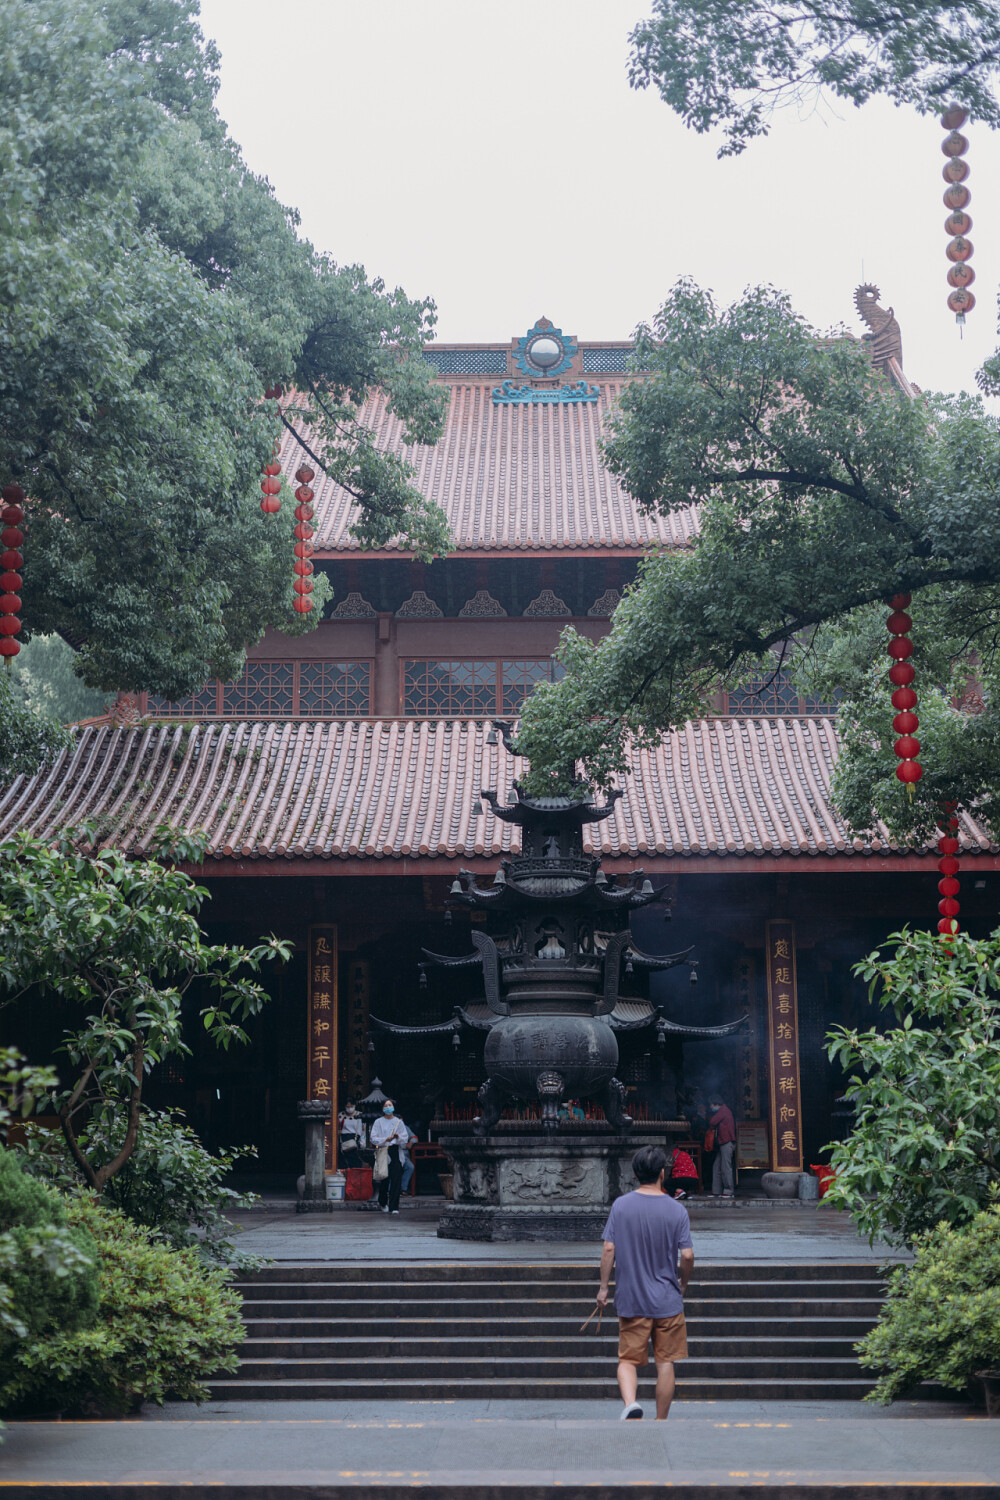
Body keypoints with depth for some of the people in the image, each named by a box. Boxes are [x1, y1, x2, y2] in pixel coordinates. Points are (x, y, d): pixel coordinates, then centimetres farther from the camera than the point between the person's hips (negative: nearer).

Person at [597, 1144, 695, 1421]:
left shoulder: (621, 1205, -4)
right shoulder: (677, 1210, -6)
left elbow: (609, 1249, -5)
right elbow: (687, 1255, -8)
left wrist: (603, 1286, 6)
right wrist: (683, 1283, 11)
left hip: (630, 1298, 1)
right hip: (667, 1300, 0)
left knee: (628, 1360, 9)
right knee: (665, 1362, 10)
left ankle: (630, 1402, -16)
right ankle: (660, 1421, 15)